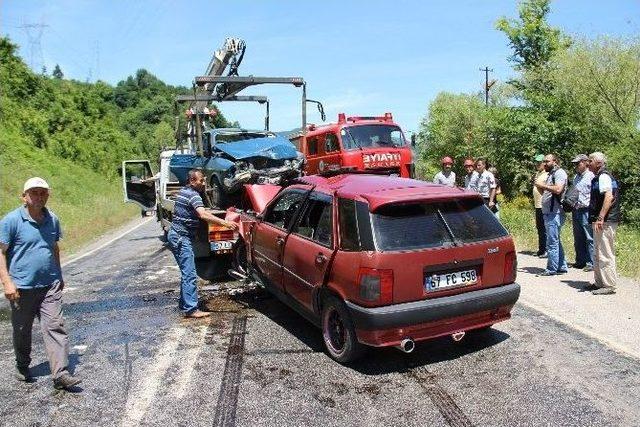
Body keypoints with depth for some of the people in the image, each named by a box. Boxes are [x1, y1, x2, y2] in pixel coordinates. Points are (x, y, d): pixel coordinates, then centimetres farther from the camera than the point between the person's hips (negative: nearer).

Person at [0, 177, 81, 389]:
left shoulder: (52, 220, 8)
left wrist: (59, 276, 24)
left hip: (50, 286, 3)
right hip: (22, 287, -3)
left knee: (55, 327, -4)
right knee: (22, 330, 13)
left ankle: (61, 374, -4)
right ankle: (22, 367, 35)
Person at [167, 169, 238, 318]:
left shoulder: (184, 191, 13)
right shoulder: (193, 195, -17)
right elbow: (203, 215, -33)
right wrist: (225, 223, -40)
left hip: (177, 236, 10)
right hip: (181, 238, -10)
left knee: (186, 272, 16)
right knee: (190, 274, -11)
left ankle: (184, 303, 23)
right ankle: (191, 309, -12)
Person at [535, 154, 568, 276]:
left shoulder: (559, 173, -8)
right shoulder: (551, 174, 22)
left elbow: (558, 189, -24)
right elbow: (545, 193, 25)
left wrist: (542, 185, -15)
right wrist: (538, 185, 9)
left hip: (554, 213, -10)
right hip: (548, 213, 10)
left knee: (552, 242, -7)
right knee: (556, 241, 14)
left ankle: (552, 269, -2)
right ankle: (561, 267, 21)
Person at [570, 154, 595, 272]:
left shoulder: (591, 176, -8)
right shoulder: (576, 177, 18)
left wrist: (584, 204, -19)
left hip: (586, 211, -8)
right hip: (576, 211, 8)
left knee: (589, 239, -4)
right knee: (578, 239, 12)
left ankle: (591, 263, 1)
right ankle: (580, 261, 20)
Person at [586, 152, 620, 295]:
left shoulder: (603, 176, -12)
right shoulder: (599, 177, 19)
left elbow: (609, 197, -25)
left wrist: (600, 218, -29)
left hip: (605, 221, -11)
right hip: (601, 221, 11)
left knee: (605, 254, -6)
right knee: (597, 254, 16)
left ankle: (609, 285, -1)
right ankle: (600, 283, 25)